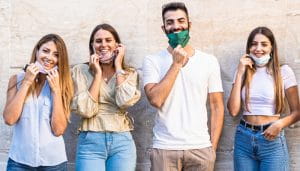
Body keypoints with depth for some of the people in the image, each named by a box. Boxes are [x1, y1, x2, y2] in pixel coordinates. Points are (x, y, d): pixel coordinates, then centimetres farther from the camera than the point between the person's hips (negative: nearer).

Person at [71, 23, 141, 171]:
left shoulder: (130, 73, 6)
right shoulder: (80, 71, 1)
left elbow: (125, 102, -14)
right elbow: (85, 110, -11)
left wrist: (118, 66, -5)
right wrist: (98, 73, -8)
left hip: (122, 142, 2)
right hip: (90, 142, -1)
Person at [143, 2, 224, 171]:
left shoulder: (209, 61, 3)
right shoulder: (152, 61, 0)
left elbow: (217, 106, 5)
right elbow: (156, 100, -14)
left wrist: (213, 147, 0)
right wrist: (176, 64, -11)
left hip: (201, 148, 1)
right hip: (164, 148, -1)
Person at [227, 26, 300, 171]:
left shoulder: (283, 71, -2)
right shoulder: (243, 71, 6)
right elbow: (233, 110, -5)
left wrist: (280, 124, -19)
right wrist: (240, 73, -5)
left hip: (272, 140, -2)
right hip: (244, 139, 3)